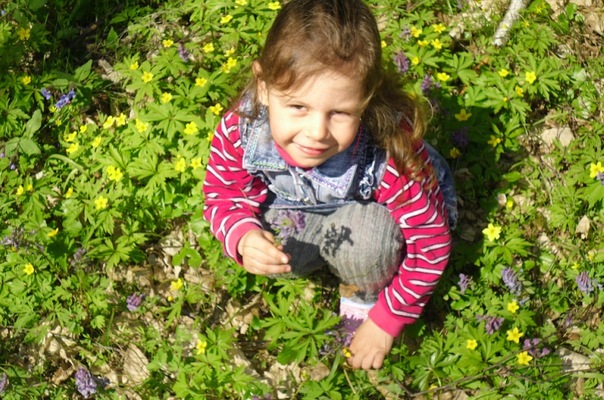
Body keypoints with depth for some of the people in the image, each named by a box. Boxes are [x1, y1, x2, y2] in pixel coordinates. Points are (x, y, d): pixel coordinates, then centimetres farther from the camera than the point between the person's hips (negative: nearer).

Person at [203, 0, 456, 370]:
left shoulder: (392, 154, -41)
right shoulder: (240, 131, -33)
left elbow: (431, 245, -27)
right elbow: (224, 196, -12)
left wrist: (385, 323, -15)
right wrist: (243, 237, -37)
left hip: (378, 213, -4)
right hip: (304, 212, 4)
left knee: (362, 234, -34)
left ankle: (368, 294, 0)